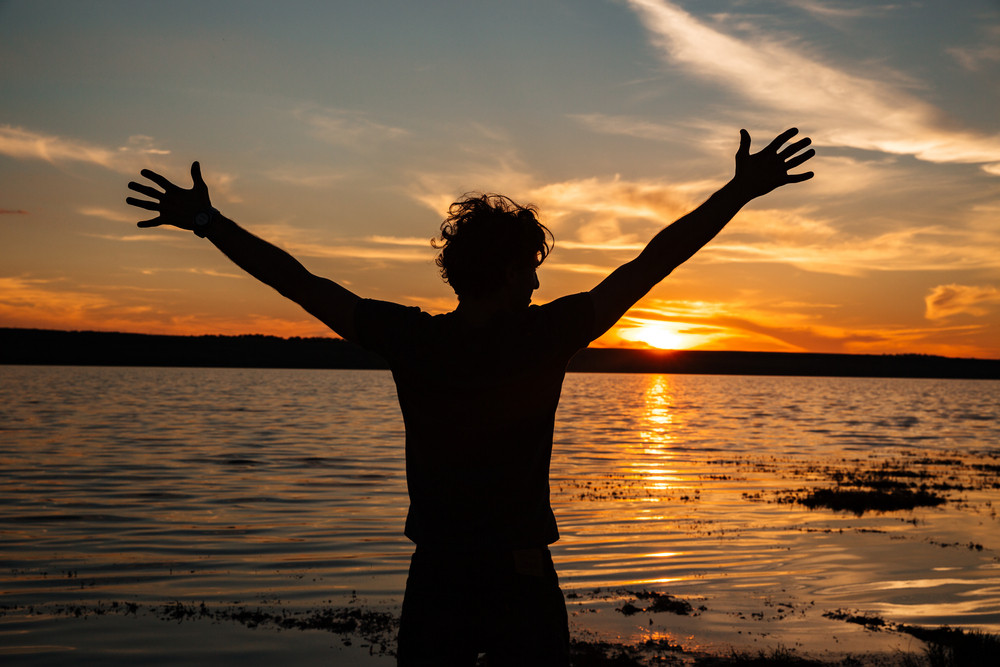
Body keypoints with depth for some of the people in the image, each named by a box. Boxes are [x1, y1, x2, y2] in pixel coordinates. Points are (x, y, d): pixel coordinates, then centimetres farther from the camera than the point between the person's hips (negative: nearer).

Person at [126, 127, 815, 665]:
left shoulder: (410, 339, -7)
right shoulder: (548, 337, -13)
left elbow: (299, 282, -1)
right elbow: (653, 263, -10)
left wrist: (206, 221, 9)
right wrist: (740, 191, -3)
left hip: (435, 582, 3)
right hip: (521, 580, -2)